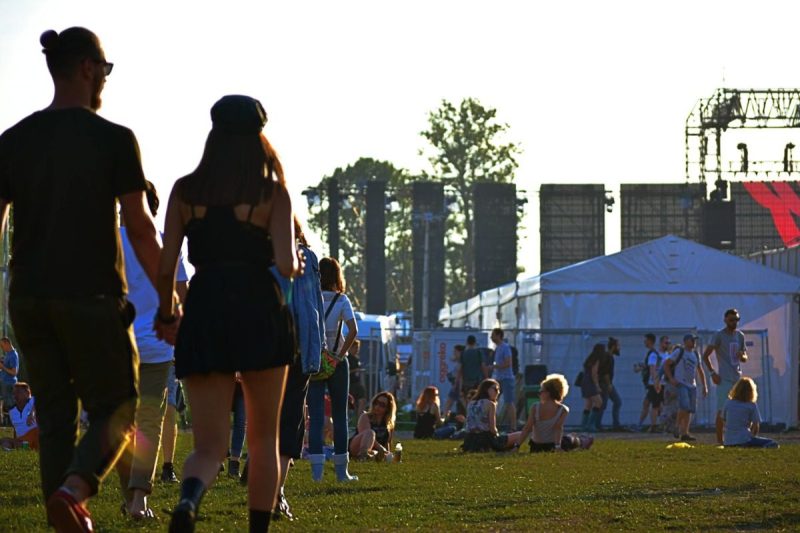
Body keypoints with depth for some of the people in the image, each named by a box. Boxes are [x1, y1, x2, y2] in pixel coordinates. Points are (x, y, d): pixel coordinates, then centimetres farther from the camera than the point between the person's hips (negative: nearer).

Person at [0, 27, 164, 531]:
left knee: (55, 416, 11)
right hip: (93, 297, -4)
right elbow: (141, 230, -6)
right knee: (116, 408, 6)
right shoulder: (114, 140, -6)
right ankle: (73, 489, -20)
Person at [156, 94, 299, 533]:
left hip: (203, 315, 1)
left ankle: (189, 498, -33)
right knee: (264, 438, 17)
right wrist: (296, 264, 13)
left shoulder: (185, 190, 5)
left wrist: (166, 314, 19)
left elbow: (164, 267, 2)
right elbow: (285, 264, -10)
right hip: (259, 312, -1)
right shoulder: (272, 192, -2)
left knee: (209, 445, -1)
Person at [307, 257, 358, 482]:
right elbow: (353, 330, -15)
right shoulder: (341, 300, -3)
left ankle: (317, 469, -10)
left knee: (315, 415, 0)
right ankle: (341, 470, 9)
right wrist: (341, 354, -7)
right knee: (339, 415, 8)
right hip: (336, 362, -1)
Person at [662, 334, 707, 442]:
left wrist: (704, 386, 18)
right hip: (680, 384, -7)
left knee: (690, 410, 1)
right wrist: (671, 378, -14)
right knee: (684, 406, -22)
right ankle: (678, 427, -5)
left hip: (692, 385, 7)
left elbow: (700, 371, 25)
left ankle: (684, 433, 4)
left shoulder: (696, 354, 16)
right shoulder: (679, 352, -4)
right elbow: (666, 364, -4)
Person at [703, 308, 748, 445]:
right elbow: (706, 355, -7)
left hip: (738, 377, 6)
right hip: (724, 379, -6)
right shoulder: (719, 336, -5)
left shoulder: (740, 335, 14)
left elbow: (745, 358, 21)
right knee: (722, 410, -8)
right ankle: (719, 440, -6)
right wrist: (712, 373, -14)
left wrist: (742, 356, -4)